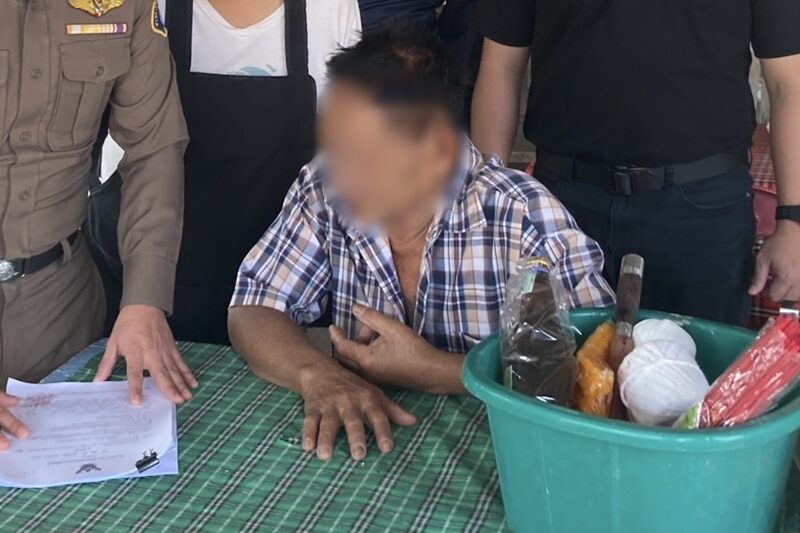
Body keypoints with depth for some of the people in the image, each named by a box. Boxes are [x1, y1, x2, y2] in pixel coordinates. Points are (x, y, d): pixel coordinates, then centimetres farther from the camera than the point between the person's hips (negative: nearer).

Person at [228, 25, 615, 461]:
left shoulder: (526, 219, -18)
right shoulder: (324, 193, -8)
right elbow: (252, 310, -3)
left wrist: (432, 372, -21)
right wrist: (318, 374, -22)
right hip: (367, 441, 3)